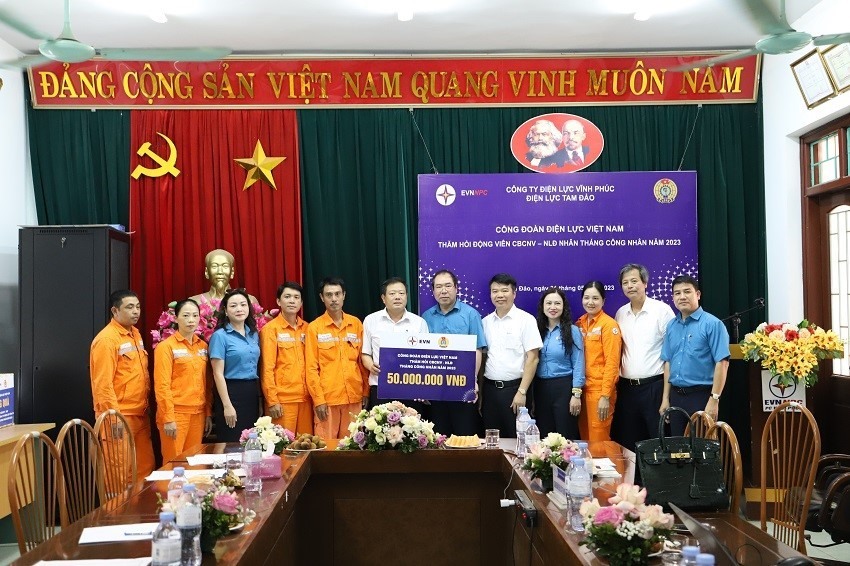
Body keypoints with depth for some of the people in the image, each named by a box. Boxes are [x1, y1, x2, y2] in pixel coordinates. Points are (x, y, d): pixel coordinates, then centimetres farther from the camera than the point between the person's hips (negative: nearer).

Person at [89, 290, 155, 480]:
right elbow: (103, 384, -19)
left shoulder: (135, 334, 12)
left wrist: (144, 408, 15)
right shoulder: (106, 339, -14)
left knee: (145, 466, 12)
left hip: (140, 415, 8)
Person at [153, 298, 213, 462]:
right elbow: (162, 385, -11)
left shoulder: (203, 346, 10)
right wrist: (168, 418, -15)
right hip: (176, 413, -5)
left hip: (198, 413, 5)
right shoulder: (166, 346, -6)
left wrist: (208, 413, 9)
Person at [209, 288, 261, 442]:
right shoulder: (220, 336, -7)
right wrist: (227, 405, -16)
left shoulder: (254, 334, 11)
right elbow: (218, 374, -10)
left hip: (253, 394, 6)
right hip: (232, 393, -6)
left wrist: (261, 399, 11)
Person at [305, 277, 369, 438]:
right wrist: (318, 399, -9)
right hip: (326, 398, -3)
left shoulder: (356, 323, 8)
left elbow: (362, 360, 11)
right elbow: (311, 367, -3)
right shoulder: (314, 327, -1)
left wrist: (366, 391, 7)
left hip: (354, 396, 3)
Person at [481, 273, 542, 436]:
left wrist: (522, 392, -13)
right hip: (490, 388, 4)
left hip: (514, 388, -4)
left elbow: (532, 358, -8)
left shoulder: (526, 320, -4)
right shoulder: (485, 321, 9)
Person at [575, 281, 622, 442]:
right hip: (583, 388, 6)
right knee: (585, 437, 13)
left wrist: (605, 396, -18)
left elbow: (612, 362, -14)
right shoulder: (580, 323, 10)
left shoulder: (609, 324, -10)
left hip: (600, 389, -6)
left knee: (598, 439, -1)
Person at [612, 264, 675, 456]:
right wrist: (618, 381, 8)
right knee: (628, 443, 10)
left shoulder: (662, 310, -6)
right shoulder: (620, 314, 10)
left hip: (654, 387, -5)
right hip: (627, 388, 5)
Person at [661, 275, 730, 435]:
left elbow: (722, 363, -14)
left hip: (701, 396, -6)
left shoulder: (712, 324, -9)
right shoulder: (671, 326, 10)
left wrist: (714, 400, -18)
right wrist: (665, 398, 11)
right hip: (676, 396, 6)